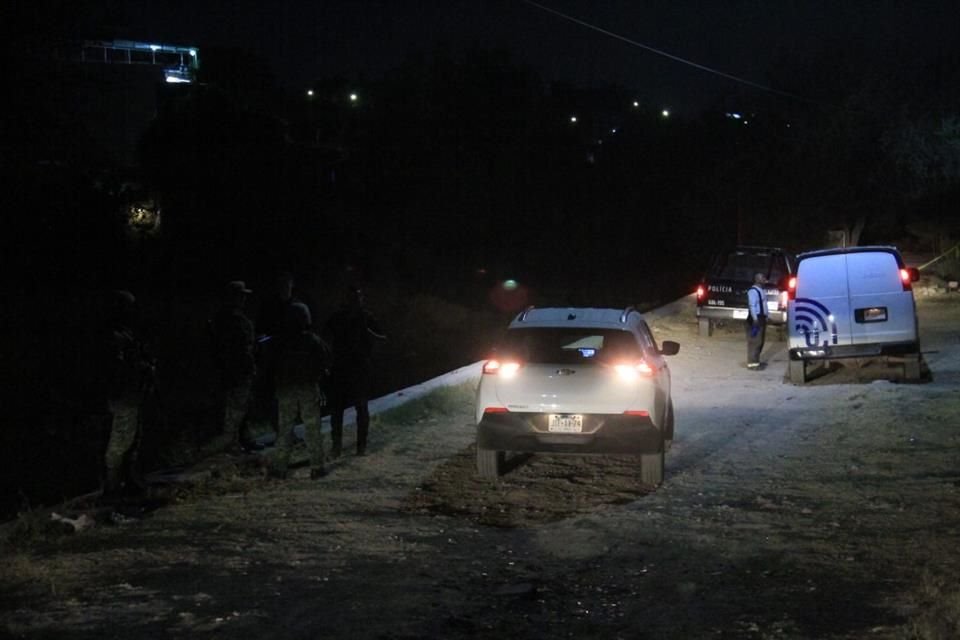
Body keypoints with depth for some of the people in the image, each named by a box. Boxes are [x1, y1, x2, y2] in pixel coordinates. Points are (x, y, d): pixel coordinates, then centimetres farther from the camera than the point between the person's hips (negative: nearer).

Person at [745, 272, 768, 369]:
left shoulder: (762, 291, 17)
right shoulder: (753, 291, -14)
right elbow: (752, 306, -21)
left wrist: (765, 317, 17)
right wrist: (755, 319, -27)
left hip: (761, 318, 10)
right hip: (756, 319, -10)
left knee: (760, 341, 15)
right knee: (755, 341, -10)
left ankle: (756, 360, 24)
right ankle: (752, 363, -9)